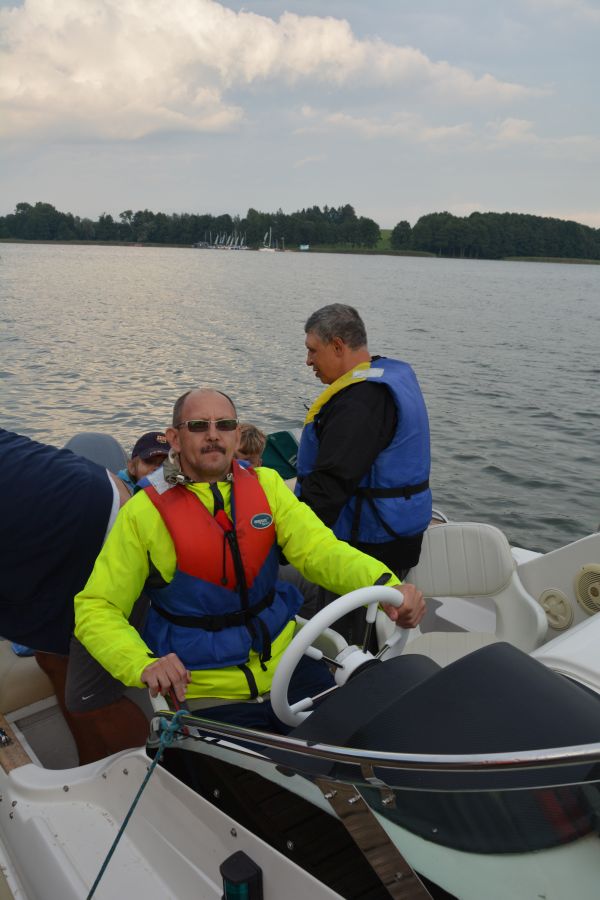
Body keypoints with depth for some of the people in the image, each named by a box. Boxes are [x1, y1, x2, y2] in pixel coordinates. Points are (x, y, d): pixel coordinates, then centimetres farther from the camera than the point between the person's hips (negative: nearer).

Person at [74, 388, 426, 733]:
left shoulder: (266, 485, 2)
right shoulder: (144, 512, -9)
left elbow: (318, 548, -10)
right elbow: (96, 609, -8)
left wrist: (387, 586, -28)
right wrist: (143, 665, -26)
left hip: (286, 665, 4)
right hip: (206, 695, -3)